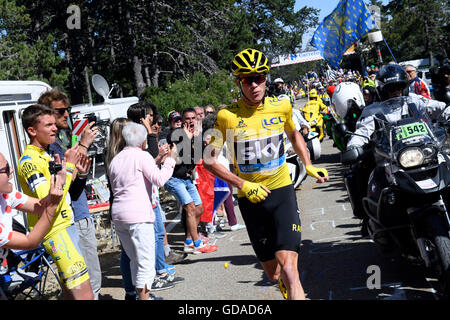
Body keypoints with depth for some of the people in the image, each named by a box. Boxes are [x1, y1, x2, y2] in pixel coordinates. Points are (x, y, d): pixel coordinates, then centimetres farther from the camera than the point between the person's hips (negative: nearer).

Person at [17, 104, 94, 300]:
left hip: (66, 224, 10)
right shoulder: (29, 161, -16)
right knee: (83, 293, -16)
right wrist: (68, 166, -20)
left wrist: (77, 171, 5)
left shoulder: (46, 155, 15)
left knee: (70, 291, 16)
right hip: (55, 232, -10)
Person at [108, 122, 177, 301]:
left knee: (135, 259, 16)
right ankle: (144, 296, -8)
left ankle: (139, 294, 20)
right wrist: (170, 159, -3)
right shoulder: (142, 156, -3)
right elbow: (159, 179, -13)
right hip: (138, 215, -7)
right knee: (146, 262, -4)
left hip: (118, 215, 7)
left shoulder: (115, 160, 17)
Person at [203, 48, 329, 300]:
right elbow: (209, 160, -7)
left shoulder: (282, 106, -3)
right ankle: (290, 289, 47)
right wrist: (243, 185, -16)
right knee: (273, 273, 13)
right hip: (251, 198, 0)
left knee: (288, 269, -16)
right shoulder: (227, 116, -11)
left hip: (282, 192, 0)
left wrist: (309, 166, 9)